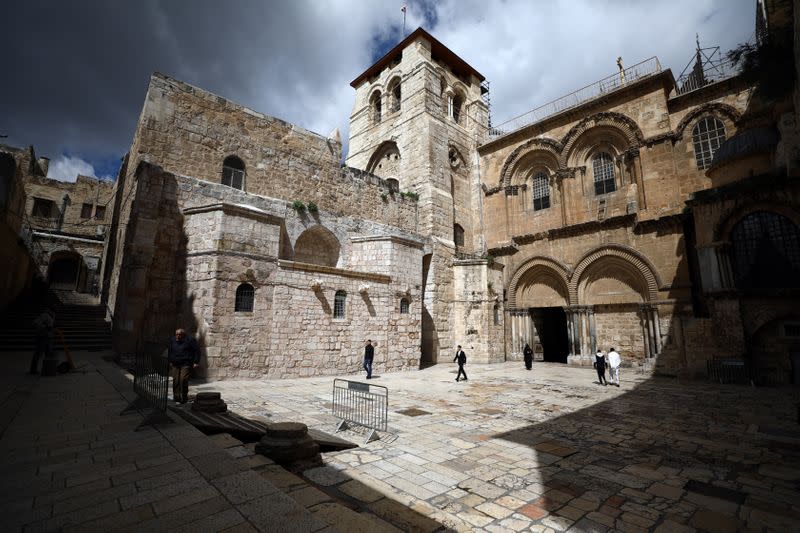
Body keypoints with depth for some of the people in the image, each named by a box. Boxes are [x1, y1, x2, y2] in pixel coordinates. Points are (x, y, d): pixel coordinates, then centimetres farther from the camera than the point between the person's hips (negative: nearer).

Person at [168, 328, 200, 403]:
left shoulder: (190, 340, -6)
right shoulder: (172, 340, 9)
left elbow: (197, 351, -4)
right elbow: (170, 351, 23)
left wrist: (196, 362, -8)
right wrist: (170, 362, 18)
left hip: (186, 364, -5)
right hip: (175, 365, 5)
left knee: (183, 380, -13)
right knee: (175, 381, 3)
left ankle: (184, 398, -2)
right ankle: (176, 397, 17)